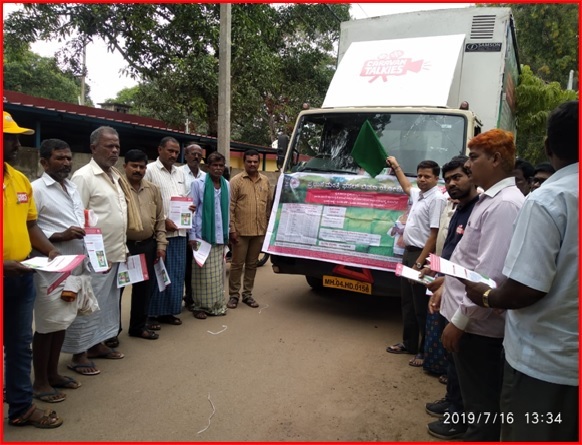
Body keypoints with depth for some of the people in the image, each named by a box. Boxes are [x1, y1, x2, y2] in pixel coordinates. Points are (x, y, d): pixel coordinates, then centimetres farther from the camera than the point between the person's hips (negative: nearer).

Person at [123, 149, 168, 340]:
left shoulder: (153, 189, 8)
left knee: (144, 287, 13)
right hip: (123, 245, -5)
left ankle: (138, 326, 28)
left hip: (147, 245, 5)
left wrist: (161, 244, 6)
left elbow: (160, 219, 11)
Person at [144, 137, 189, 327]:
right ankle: (152, 313, 13)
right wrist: (163, 220, -15)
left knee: (176, 274, 10)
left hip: (179, 231, 6)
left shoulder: (180, 173, 16)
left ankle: (168, 311, 22)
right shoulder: (149, 170, -5)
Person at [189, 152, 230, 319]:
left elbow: (227, 211, 10)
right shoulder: (198, 184, -5)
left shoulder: (226, 185, 8)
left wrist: (226, 233, 9)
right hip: (203, 235, -4)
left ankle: (217, 305, 20)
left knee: (218, 273, 10)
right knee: (203, 273, 1)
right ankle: (200, 306, 12)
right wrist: (192, 235, -9)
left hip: (220, 236, 4)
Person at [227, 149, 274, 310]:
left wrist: (269, 226, 9)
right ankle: (234, 295, 15)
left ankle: (247, 294, 23)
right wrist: (232, 229, -12)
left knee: (252, 264, 12)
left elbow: (269, 205, 13)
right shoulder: (236, 181, -4)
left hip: (260, 231, 4)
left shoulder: (265, 181, 9)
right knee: (237, 264, 3)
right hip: (241, 231, -4)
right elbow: (230, 207, -7)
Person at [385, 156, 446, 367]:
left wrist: (419, 263, -23)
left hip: (422, 256, -9)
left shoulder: (437, 199, -17)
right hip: (408, 252, 9)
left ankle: (425, 351, 12)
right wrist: (396, 167, 42)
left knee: (422, 306, -1)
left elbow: (434, 235, -22)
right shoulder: (418, 194, 10)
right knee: (407, 302, 16)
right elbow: (407, 187, 37)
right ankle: (409, 343, 28)